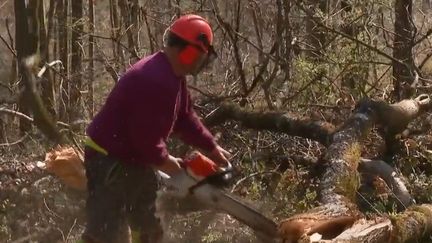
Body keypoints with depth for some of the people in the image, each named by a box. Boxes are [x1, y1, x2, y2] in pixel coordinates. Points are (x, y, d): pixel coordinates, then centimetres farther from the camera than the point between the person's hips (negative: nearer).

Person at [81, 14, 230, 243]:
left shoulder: (172, 76, 5)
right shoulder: (155, 80, -29)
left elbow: (185, 117, 17)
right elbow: (147, 136, -29)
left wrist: (211, 147, 16)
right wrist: (164, 161, -11)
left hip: (136, 159, 11)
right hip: (110, 160, -11)